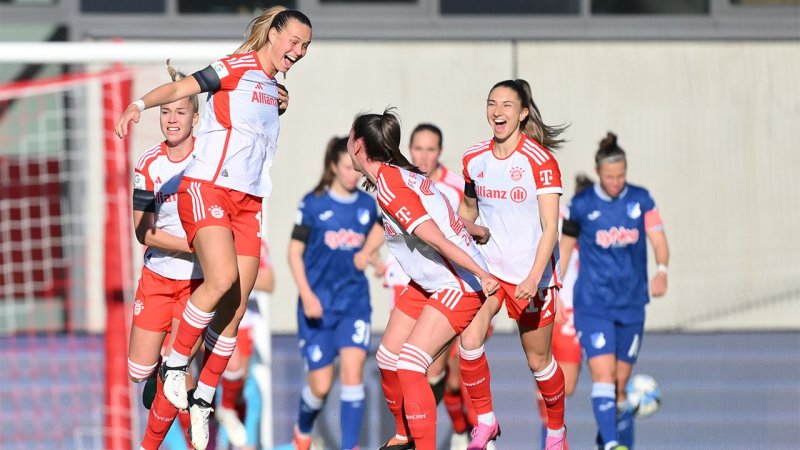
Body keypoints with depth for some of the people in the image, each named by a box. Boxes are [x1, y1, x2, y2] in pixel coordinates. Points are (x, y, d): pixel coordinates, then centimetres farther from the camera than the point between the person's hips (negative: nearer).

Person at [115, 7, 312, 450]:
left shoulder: (275, 90, 18)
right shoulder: (239, 67, -4)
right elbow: (181, 87, -17)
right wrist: (139, 105, -33)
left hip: (248, 203, 8)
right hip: (207, 188, -8)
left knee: (234, 310, 0)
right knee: (222, 279, -28)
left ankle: (203, 399, 9)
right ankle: (175, 364, -9)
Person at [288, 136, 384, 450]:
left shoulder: (367, 204, 3)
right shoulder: (313, 204, -6)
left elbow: (377, 230, 25)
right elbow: (295, 251, -4)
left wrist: (365, 252, 3)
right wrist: (306, 295, -14)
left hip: (355, 303, 2)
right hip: (318, 304, -2)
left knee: (352, 371, -16)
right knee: (320, 385, 1)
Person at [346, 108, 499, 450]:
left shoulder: (389, 187, -23)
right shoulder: (400, 175, 4)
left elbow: (436, 239, -27)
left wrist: (482, 274, -27)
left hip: (457, 285, -10)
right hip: (427, 283, 10)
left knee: (409, 365, -19)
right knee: (387, 357, 13)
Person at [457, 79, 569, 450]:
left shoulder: (540, 160, -15)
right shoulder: (474, 158, 1)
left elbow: (550, 228, -18)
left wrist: (533, 278, -29)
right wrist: (470, 228, -3)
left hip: (531, 273, -4)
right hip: (486, 264, 4)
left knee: (538, 360, 6)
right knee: (469, 341, -18)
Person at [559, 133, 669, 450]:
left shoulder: (641, 200, 1)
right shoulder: (581, 205, -3)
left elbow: (659, 242, -2)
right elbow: (565, 248, 8)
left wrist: (662, 270, -22)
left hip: (631, 304, 3)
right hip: (593, 304, -3)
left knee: (622, 382, 8)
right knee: (603, 374, -18)